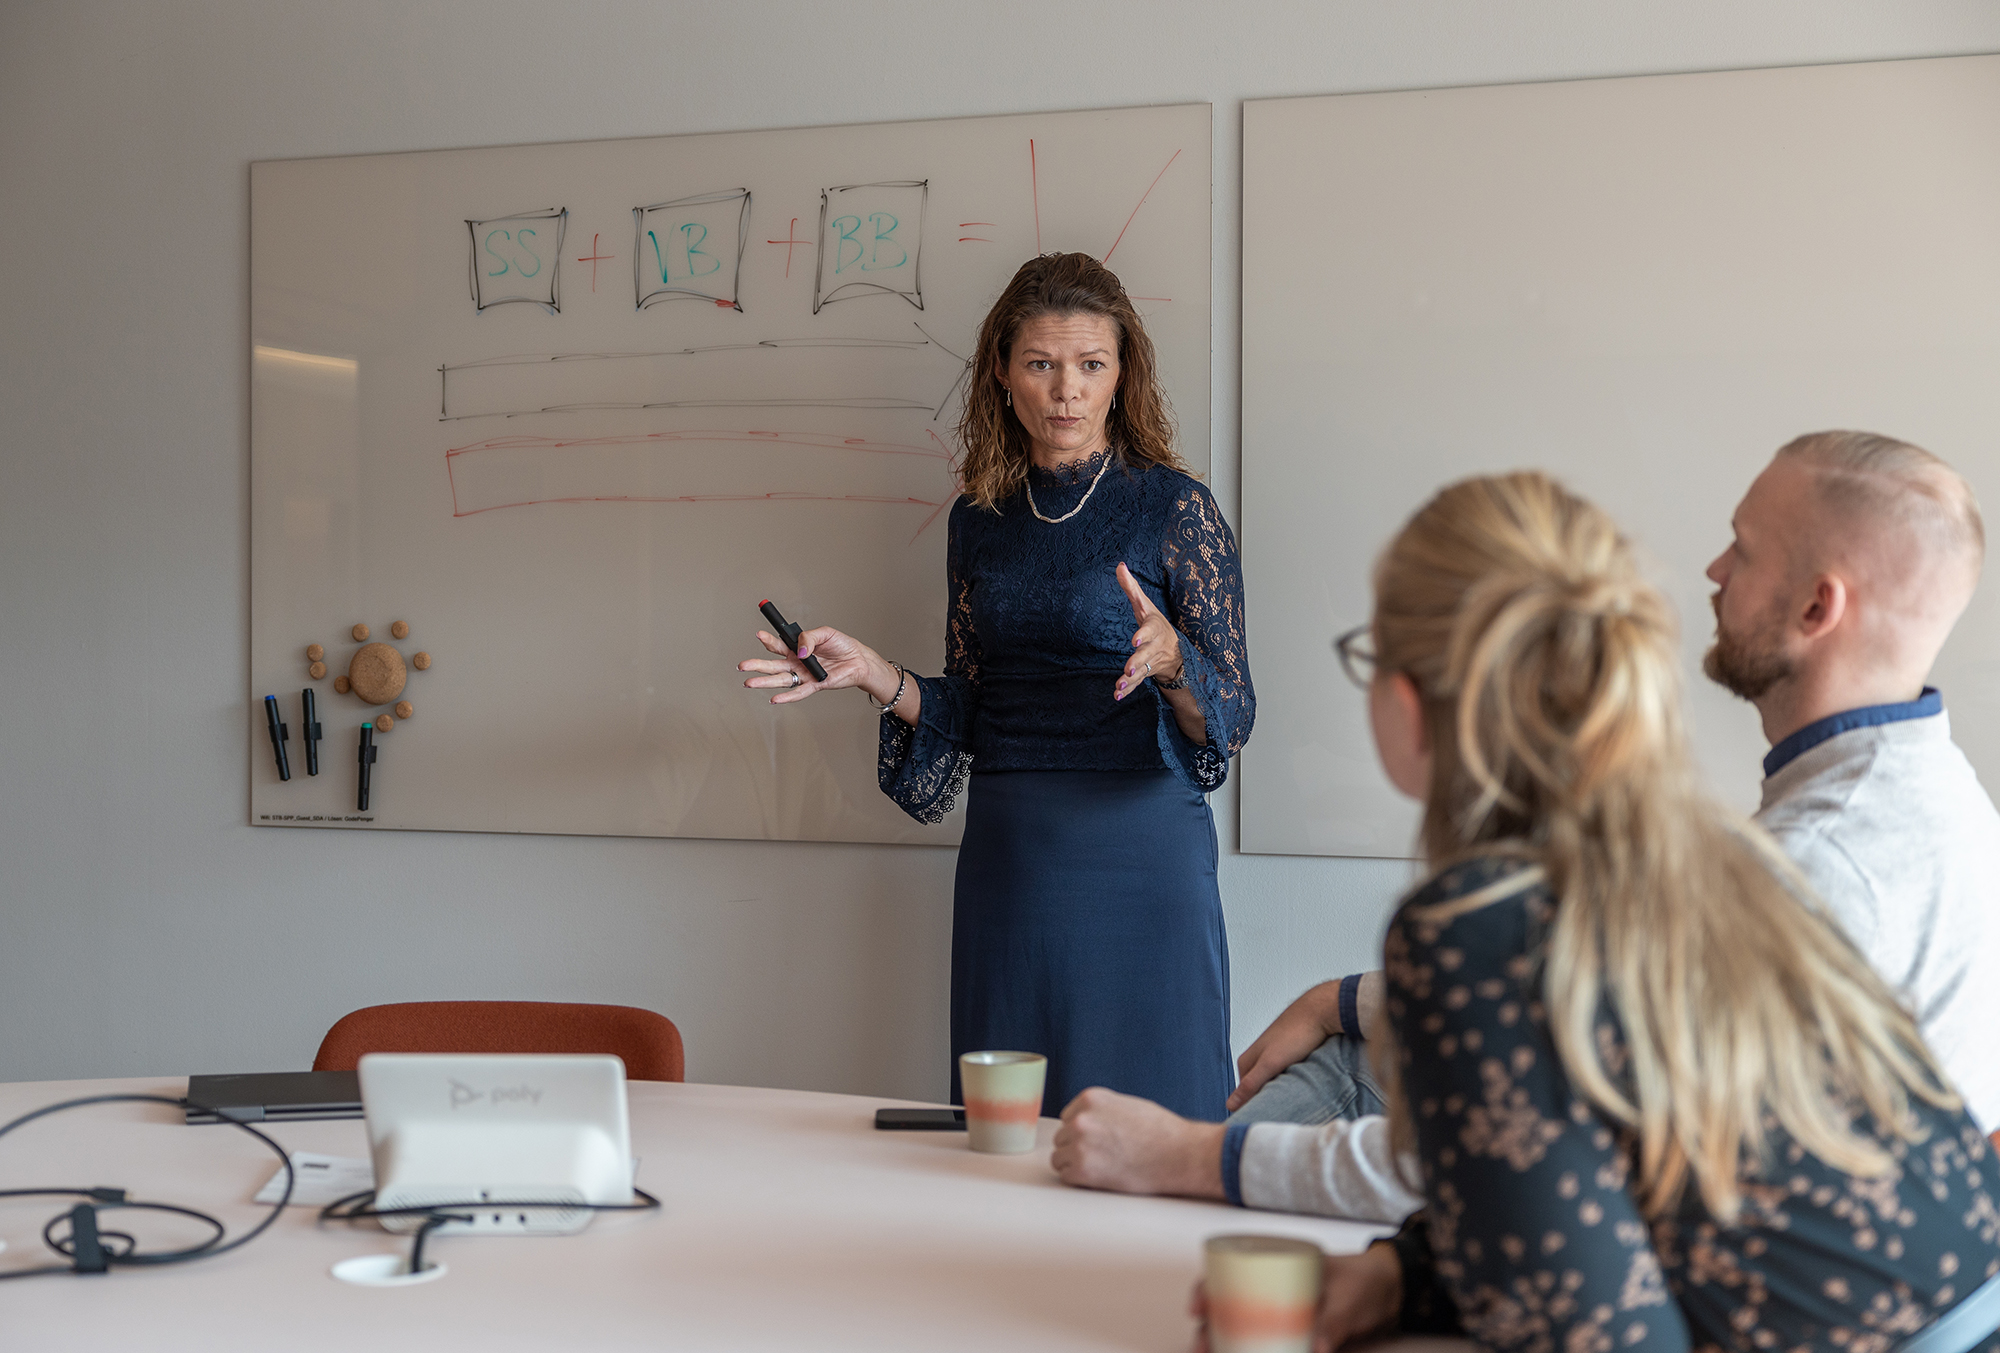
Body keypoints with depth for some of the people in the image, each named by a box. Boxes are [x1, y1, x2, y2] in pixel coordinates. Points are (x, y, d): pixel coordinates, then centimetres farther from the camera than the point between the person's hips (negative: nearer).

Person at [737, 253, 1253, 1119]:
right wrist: (873, 675, -2)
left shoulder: (1175, 509, -4)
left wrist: (1169, 660, -25)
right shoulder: (981, 518, 10)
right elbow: (968, 713, 13)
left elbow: (1231, 723, -6)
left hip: (1138, 860, -4)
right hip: (1005, 858, 4)